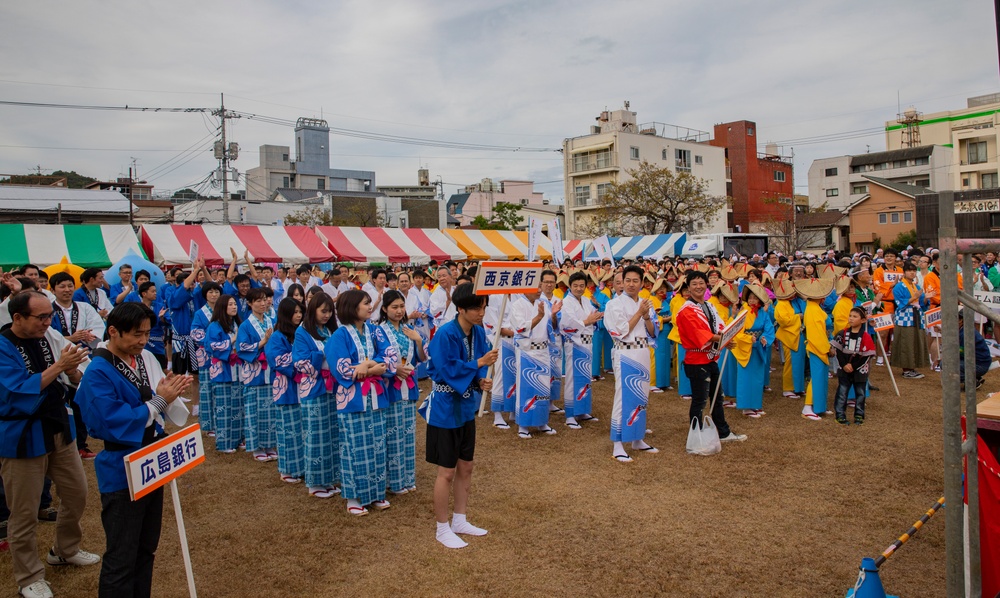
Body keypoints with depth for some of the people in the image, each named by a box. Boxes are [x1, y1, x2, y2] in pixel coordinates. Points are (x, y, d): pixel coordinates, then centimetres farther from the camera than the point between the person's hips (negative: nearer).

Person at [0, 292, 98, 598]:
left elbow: (78, 377, 0)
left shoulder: (50, 337, -3)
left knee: (76, 493, 16)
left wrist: (71, 369, -21)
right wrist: (57, 366, -28)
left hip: (59, 429, 6)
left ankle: (66, 550, 40)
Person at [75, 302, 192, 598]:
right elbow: (112, 425, -24)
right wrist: (158, 401, -21)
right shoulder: (98, 373, -19)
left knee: (146, 549, 20)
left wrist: (170, 392, -14)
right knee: (121, 559, 4)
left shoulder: (147, 358, 0)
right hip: (122, 473, -7)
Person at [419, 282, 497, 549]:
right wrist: (479, 363, -24)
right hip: (445, 408, -7)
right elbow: (446, 371, -23)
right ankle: (442, 529, 20)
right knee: (447, 471, 3)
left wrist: (481, 381, -12)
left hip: (466, 406, 7)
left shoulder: (478, 331, 0)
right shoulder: (445, 334, -22)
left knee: (466, 467, 17)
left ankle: (460, 521, 33)